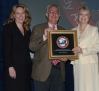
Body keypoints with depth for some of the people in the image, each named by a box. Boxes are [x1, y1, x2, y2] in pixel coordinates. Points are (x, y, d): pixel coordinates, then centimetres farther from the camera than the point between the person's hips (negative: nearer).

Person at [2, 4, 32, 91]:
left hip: (26, 68, 5)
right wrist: (10, 67, -16)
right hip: (13, 67, -5)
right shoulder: (8, 28, -2)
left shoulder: (27, 30, 15)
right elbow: (6, 49, -9)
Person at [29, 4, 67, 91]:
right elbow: (32, 47, -7)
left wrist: (65, 56, -3)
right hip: (42, 71, -3)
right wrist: (44, 36, -21)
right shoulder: (38, 28, 3)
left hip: (59, 70, 3)